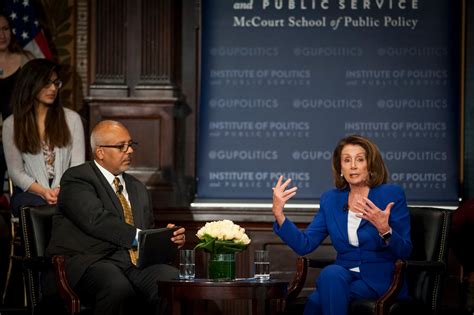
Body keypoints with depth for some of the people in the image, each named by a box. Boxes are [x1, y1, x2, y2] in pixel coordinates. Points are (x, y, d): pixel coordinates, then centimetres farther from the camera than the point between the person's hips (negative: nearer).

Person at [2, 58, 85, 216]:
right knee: (41, 205, -37)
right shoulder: (11, 124, 8)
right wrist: (43, 192, -14)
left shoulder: (71, 118, 11)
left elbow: (78, 165, 5)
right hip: (29, 192, -1)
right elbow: (15, 171, 4)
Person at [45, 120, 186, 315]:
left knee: (174, 279, -27)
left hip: (135, 263, 6)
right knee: (118, 288, -39)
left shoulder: (138, 188, 28)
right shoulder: (76, 179, 4)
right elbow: (96, 220, -12)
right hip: (91, 262, -6)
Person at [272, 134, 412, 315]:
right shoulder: (331, 199, 10)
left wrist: (384, 230, -27)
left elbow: (404, 252, -8)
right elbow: (304, 244, 3)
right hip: (344, 277, 4)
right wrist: (279, 214, -8)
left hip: (381, 281, -4)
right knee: (332, 273, -33)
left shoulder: (392, 194, -4)